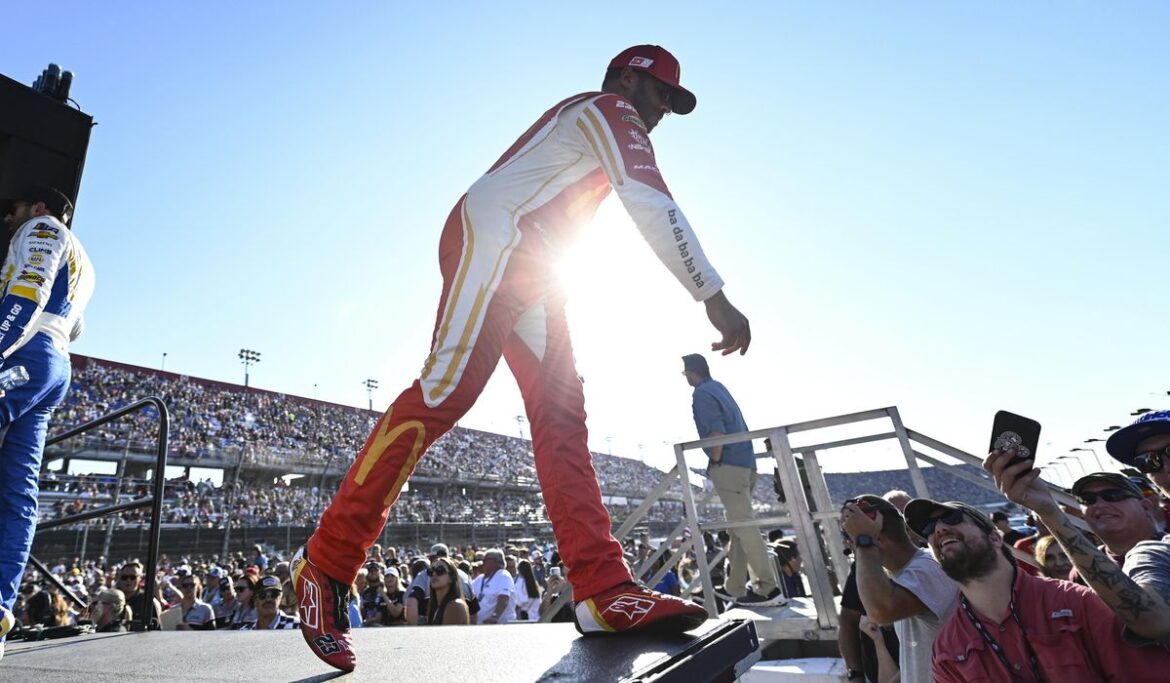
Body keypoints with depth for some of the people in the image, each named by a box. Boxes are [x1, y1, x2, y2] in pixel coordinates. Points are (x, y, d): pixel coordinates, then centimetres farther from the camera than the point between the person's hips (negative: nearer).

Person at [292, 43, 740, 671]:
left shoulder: (593, 135, 34)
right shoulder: (607, 108, 4)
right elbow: (655, 208, -11)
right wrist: (716, 299, -11)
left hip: (524, 266, 10)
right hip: (490, 234, -10)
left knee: (562, 413, -5)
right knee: (447, 390, -21)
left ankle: (605, 592, -9)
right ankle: (326, 563, -10)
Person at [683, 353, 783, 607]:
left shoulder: (702, 394, -7)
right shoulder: (718, 387, 20)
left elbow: (716, 432, -18)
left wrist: (714, 465, -11)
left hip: (728, 465, -10)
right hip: (744, 462, 10)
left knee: (744, 525, -9)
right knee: (739, 524, 12)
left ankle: (769, 589, -7)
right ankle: (735, 587, 19)